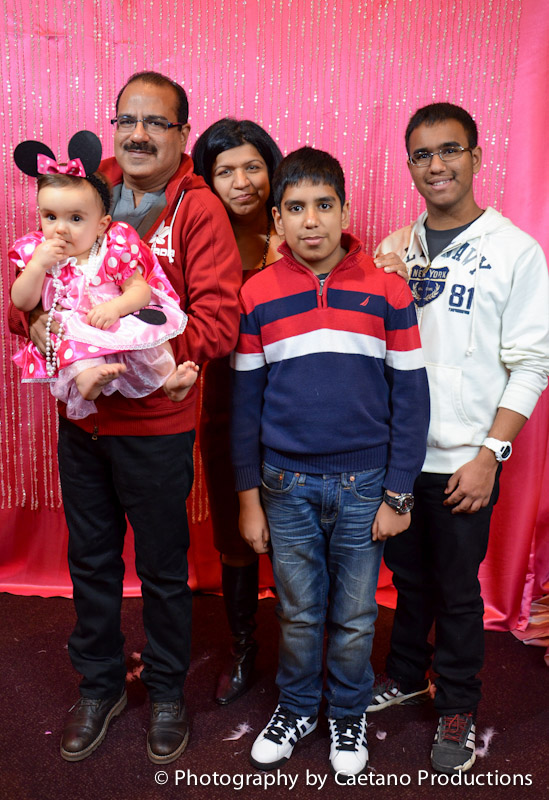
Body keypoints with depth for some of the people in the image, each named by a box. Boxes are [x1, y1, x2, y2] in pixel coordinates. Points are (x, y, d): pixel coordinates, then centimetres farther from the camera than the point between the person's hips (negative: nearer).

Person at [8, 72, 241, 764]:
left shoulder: (199, 209, -9)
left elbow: (217, 322, -17)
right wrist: (36, 320, -12)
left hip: (156, 426, -4)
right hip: (80, 418, 5)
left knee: (162, 568, 13)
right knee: (90, 559, 18)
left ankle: (166, 692, 38)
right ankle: (99, 685, 42)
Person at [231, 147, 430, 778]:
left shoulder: (386, 292, -5)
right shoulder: (256, 296, -1)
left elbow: (410, 398, -2)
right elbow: (245, 403, 2)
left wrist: (398, 493, -4)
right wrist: (249, 499, 3)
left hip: (364, 484, 0)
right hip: (287, 486, 1)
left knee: (355, 617, 15)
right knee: (298, 613, 16)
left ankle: (349, 715, 40)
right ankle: (297, 708, 41)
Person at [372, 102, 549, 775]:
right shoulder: (394, 249, 5)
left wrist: (489, 455, -13)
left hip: (463, 459, -3)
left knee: (456, 588, 9)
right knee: (407, 573, 18)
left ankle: (456, 707, 31)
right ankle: (405, 675, 40)